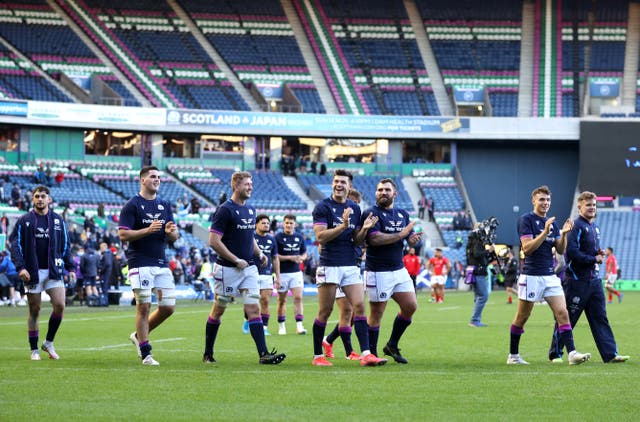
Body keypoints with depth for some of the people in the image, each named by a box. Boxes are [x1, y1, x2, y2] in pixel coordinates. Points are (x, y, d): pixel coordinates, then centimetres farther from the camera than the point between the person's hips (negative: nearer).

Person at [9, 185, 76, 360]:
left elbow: (65, 246, 16)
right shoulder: (24, 221, 3)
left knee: (60, 305, -12)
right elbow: (15, 245, -1)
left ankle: (49, 342, 7)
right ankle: (34, 350, 12)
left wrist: (70, 267, 7)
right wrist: (20, 267, -13)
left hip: (53, 271, 2)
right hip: (33, 272, -2)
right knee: (34, 311, 1)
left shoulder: (58, 221, 11)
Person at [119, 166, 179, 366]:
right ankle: (145, 354, 1)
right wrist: (148, 230, -20)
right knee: (144, 307, -6)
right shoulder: (132, 205, -3)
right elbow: (123, 234, -10)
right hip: (140, 264, -6)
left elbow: (175, 236, 16)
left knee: (168, 307, 2)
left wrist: (171, 232, -8)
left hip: (161, 263, 6)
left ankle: (139, 335, 23)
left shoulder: (165, 205, 15)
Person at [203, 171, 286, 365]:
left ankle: (264, 354, -13)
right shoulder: (225, 210, -12)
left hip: (249, 268, 6)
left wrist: (259, 253, 8)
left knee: (254, 309, -5)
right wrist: (236, 260, -16)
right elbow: (214, 241, -16)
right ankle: (208, 354, 19)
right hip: (227, 269, -6)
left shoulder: (251, 210, 12)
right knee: (218, 310, 5)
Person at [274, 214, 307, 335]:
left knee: (298, 298, -9)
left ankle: (299, 325, -12)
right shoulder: (278, 237, -5)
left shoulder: (299, 237, 9)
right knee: (282, 300, 6)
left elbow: (304, 253, 20)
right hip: (282, 273, -3)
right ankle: (281, 326, 18)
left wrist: (301, 258, -3)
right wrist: (290, 258, -14)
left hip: (296, 272, 3)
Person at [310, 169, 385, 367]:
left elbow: (357, 241, 14)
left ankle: (366, 354, -11)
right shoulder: (323, 207, -4)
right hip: (329, 266, -5)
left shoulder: (355, 208, 13)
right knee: (325, 311, -1)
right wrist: (343, 225, -23)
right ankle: (318, 356, 9)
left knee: (359, 306, -6)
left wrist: (364, 229, -6)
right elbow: (321, 237, -13)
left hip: (350, 265, 5)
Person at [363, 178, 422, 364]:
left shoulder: (403, 214, 14)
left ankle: (392, 346, 18)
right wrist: (400, 235, -18)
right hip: (378, 272, -7)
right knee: (376, 314, -4)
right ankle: (371, 354, 5)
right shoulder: (371, 214, -8)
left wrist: (413, 239, -5)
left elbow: (410, 238, 19)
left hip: (399, 270, 7)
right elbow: (374, 239, -20)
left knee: (411, 306, 3)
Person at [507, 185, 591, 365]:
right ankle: (513, 356, 16)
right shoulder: (526, 220, -6)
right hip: (531, 276, -6)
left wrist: (564, 234, -6)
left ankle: (572, 353, -15)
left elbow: (560, 250, 11)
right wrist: (545, 232, -24)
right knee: (522, 317, 4)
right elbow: (527, 248, -16)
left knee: (562, 313, -8)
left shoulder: (552, 222, 14)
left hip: (550, 276, 6)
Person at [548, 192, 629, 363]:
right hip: (576, 280, -8)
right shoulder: (576, 226, -12)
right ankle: (556, 354, 10)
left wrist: (600, 253, 4)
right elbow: (572, 252, -21)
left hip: (594, 280, 8)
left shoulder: (595, 227, 16)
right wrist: (594, 259, -13)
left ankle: (611, 354, 0)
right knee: (567, 318, 0)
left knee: (600, 317, 3)